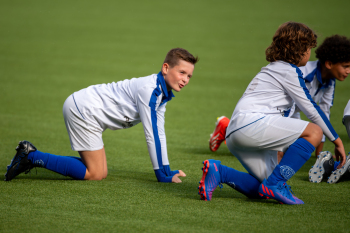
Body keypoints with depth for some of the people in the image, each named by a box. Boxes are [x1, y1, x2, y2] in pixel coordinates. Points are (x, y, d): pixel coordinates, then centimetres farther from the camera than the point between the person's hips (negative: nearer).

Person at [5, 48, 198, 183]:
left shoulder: (161, 94, 9)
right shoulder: (149, 89, -22)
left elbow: (159, 133, 14)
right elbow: (151, 134, -20)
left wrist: (167, 171, 10)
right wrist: (162, 175, -14)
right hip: (82, 109, -10)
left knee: (100, 172, 10)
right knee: (95, 174, -10)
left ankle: (31, 155, 12)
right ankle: (30, 156, -8)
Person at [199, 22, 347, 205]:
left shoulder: (273, 69, 29)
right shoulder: (290, 71, -1)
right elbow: (311, 109, -1)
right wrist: (337, 140, 7)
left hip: (235, 133, 10)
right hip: (251, 123, -10)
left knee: (262, 192, 11)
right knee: (314, 132, -14)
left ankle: (218, 172, -3)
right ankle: (274, 184, -21)